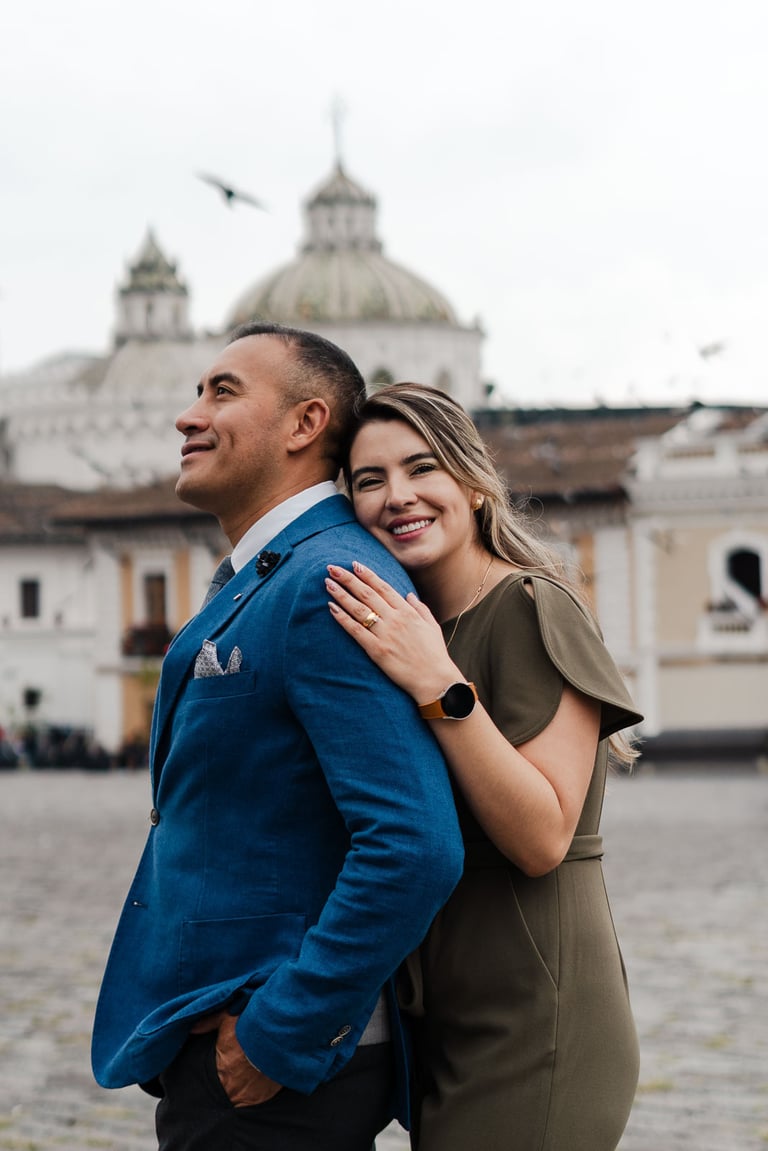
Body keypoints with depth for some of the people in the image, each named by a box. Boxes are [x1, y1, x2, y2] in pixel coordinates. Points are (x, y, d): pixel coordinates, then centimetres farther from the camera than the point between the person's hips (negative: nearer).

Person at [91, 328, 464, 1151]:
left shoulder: (330, 586, -18)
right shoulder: (251, 587, 14)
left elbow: (415, 850, -28)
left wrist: (279, 1043, -21)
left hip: (285, 1072, -9)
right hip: (223, 1050, 9)